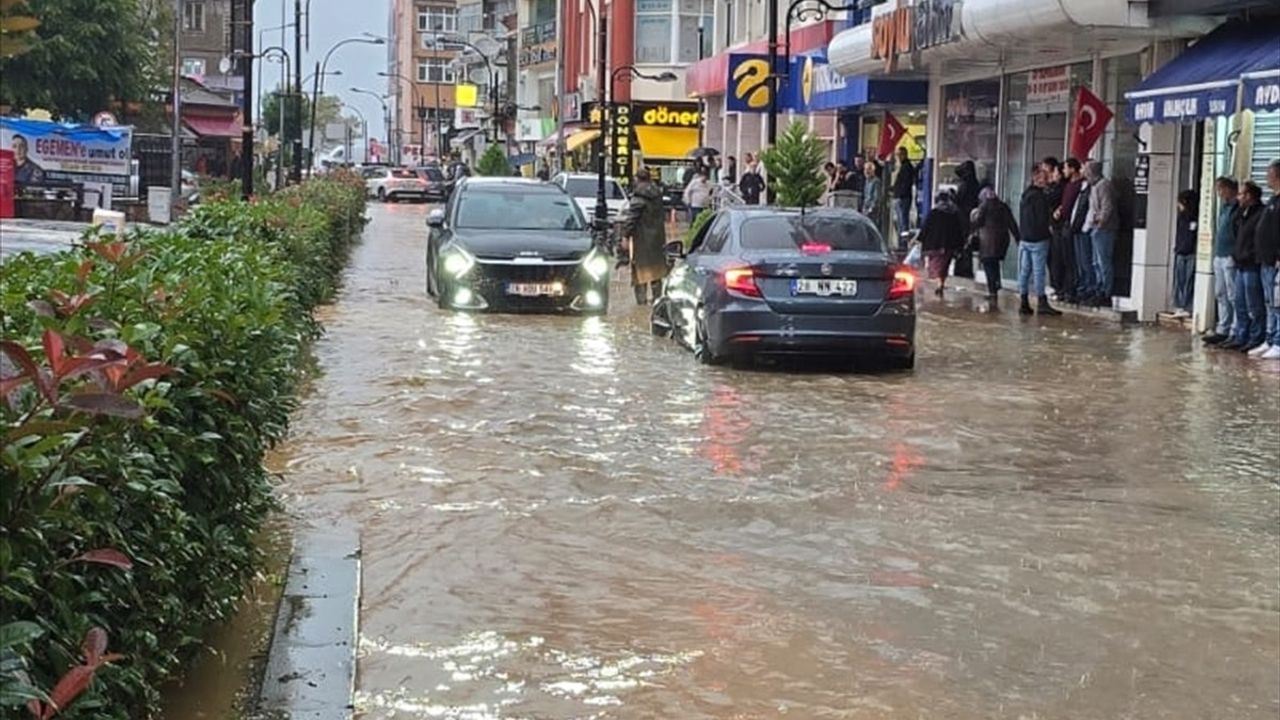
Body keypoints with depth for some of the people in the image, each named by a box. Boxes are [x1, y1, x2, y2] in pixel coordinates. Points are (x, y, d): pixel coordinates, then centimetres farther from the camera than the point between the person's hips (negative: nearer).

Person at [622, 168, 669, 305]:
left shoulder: (638, 196, -15)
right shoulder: (657, 193, 6)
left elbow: (631, 217, -18)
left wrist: (626, 234, -14)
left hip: (641, 236, -6)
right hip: (657, 235, 6)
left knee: (641, 267, -1)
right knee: (656, 267, 14)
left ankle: (641, 297, -2)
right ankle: (657, 296, 20)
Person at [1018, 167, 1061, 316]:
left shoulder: (1026, 194, 14)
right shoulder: (1039, 196, -13)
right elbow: (1043, 218, -13)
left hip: (1025, 238, 8)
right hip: (1038, 238, -8)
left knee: (1024, 270, 7)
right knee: (1039, 271, -6)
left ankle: (1024, 302, 9)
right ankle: (1041, 302, -5)